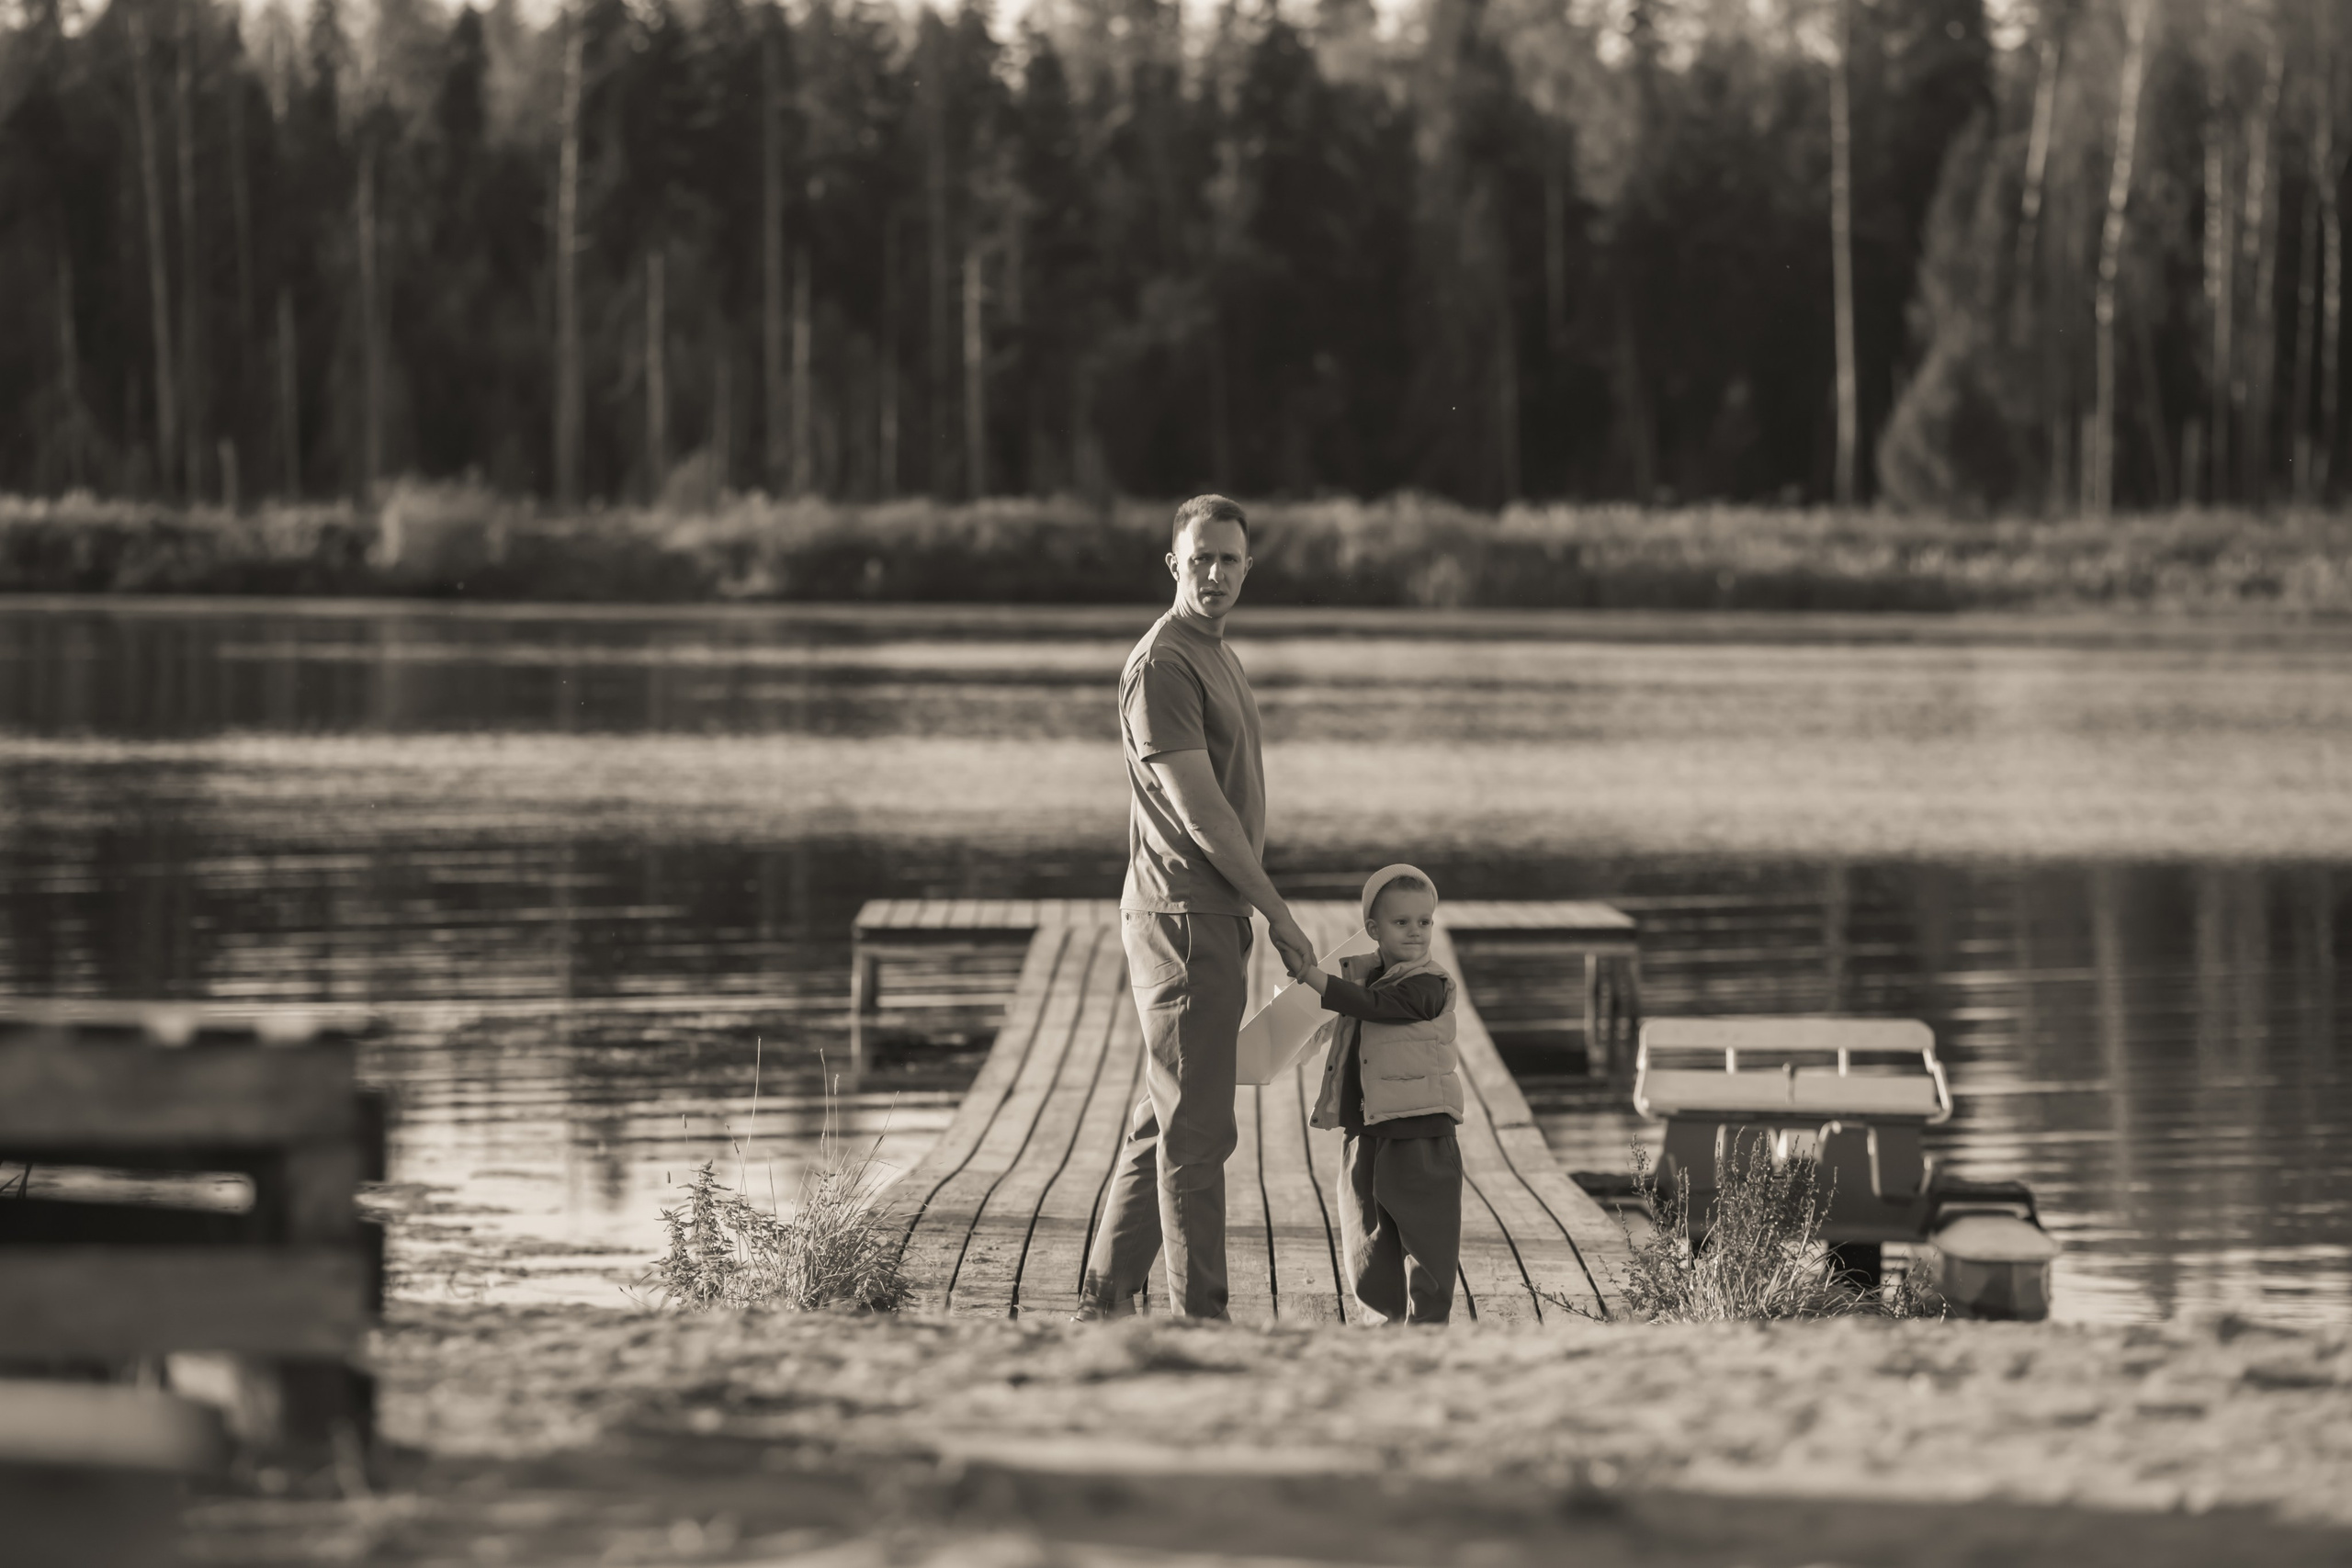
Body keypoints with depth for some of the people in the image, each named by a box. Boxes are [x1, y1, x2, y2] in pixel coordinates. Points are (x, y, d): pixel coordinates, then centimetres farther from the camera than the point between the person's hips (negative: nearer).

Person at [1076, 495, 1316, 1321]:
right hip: (1183, 916, -10)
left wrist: (1253, 911, 14)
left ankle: (1106, 1300, 18)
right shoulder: (1161, 664, -13)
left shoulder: (1216, 655, 19)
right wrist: (1278, 912, -13)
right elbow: (1198, 809, -17)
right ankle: (1199, 1314, -5)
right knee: (1197, 1129, -8)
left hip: (1213, 913, 10)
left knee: (1163, 1121, 13)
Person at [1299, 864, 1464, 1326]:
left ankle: (1427, 1319, 3)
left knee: (1425, 1240, -2)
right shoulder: (1362, 972, 13)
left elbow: (1370, 1005, -24)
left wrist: (1312, 975, -23)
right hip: (1365, 1135, 7)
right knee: (1368, 1238, 12)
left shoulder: (1426, 985, -12)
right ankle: (1392, 1315, 22)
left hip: (1419, 1135, -7)